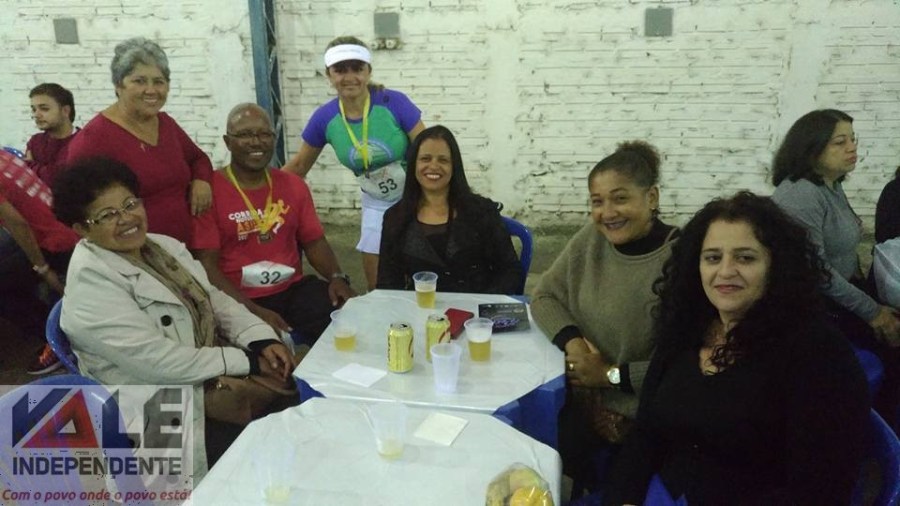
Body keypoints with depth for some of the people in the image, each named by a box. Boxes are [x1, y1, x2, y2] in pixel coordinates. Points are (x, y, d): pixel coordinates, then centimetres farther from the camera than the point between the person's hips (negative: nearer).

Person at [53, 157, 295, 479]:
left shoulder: (164, 245, 7)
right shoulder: (90, 282, -18)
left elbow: (215, 300, 7)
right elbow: (155, 362, -24)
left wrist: (262, 340, -12)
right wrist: (247, 361, -20)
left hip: (208, 370, 8)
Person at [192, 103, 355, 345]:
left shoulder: (293, 185, 12)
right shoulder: (209, 190, -6)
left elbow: (314, 242, 13)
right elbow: (207, 264, -10)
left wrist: (337, 277, -8)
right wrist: (253, 310, -21)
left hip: (294, 288, 5)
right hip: (240, 301, -5)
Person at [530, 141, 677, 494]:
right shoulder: (590, 240, -1)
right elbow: (544, 297, 7)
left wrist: (612, 374, -16)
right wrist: (572, 341, -12)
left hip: (644, 415, -5)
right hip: (582, 395, 6)